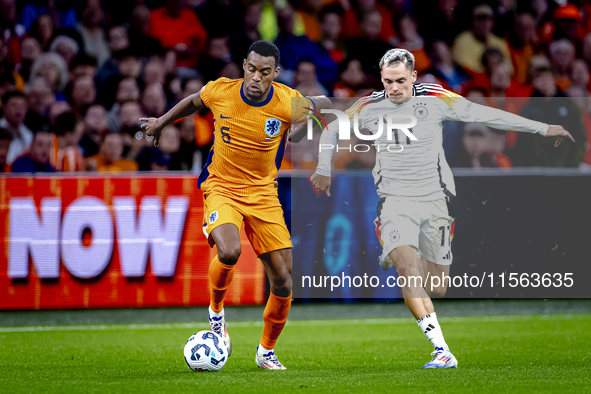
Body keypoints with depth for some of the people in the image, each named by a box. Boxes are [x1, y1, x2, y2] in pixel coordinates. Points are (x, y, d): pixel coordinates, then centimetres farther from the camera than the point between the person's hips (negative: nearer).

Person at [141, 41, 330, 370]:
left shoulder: (289, 104, -15)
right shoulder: (220, 91, -12)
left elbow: (323, 106, 7)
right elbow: (193, 102, 13)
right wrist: (162, 122, 23)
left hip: (263, 194, 1)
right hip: (221, 189, -1)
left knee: (283, 282, -3)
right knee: (229, 252, -32)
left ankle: (267, 351, 21)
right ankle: (217, 312, -1)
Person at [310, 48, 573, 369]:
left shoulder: (435, 99, -5)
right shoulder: (369, 107, -1)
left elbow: (485, 115, -2)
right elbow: (333, 130, 17)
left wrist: (542, 129, -1)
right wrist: (324, 170, 14)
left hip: (433, 200, 1)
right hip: (395, 201, -1)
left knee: (436, 288, 3)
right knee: (408, 269, -25)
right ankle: (442, 350, -29)